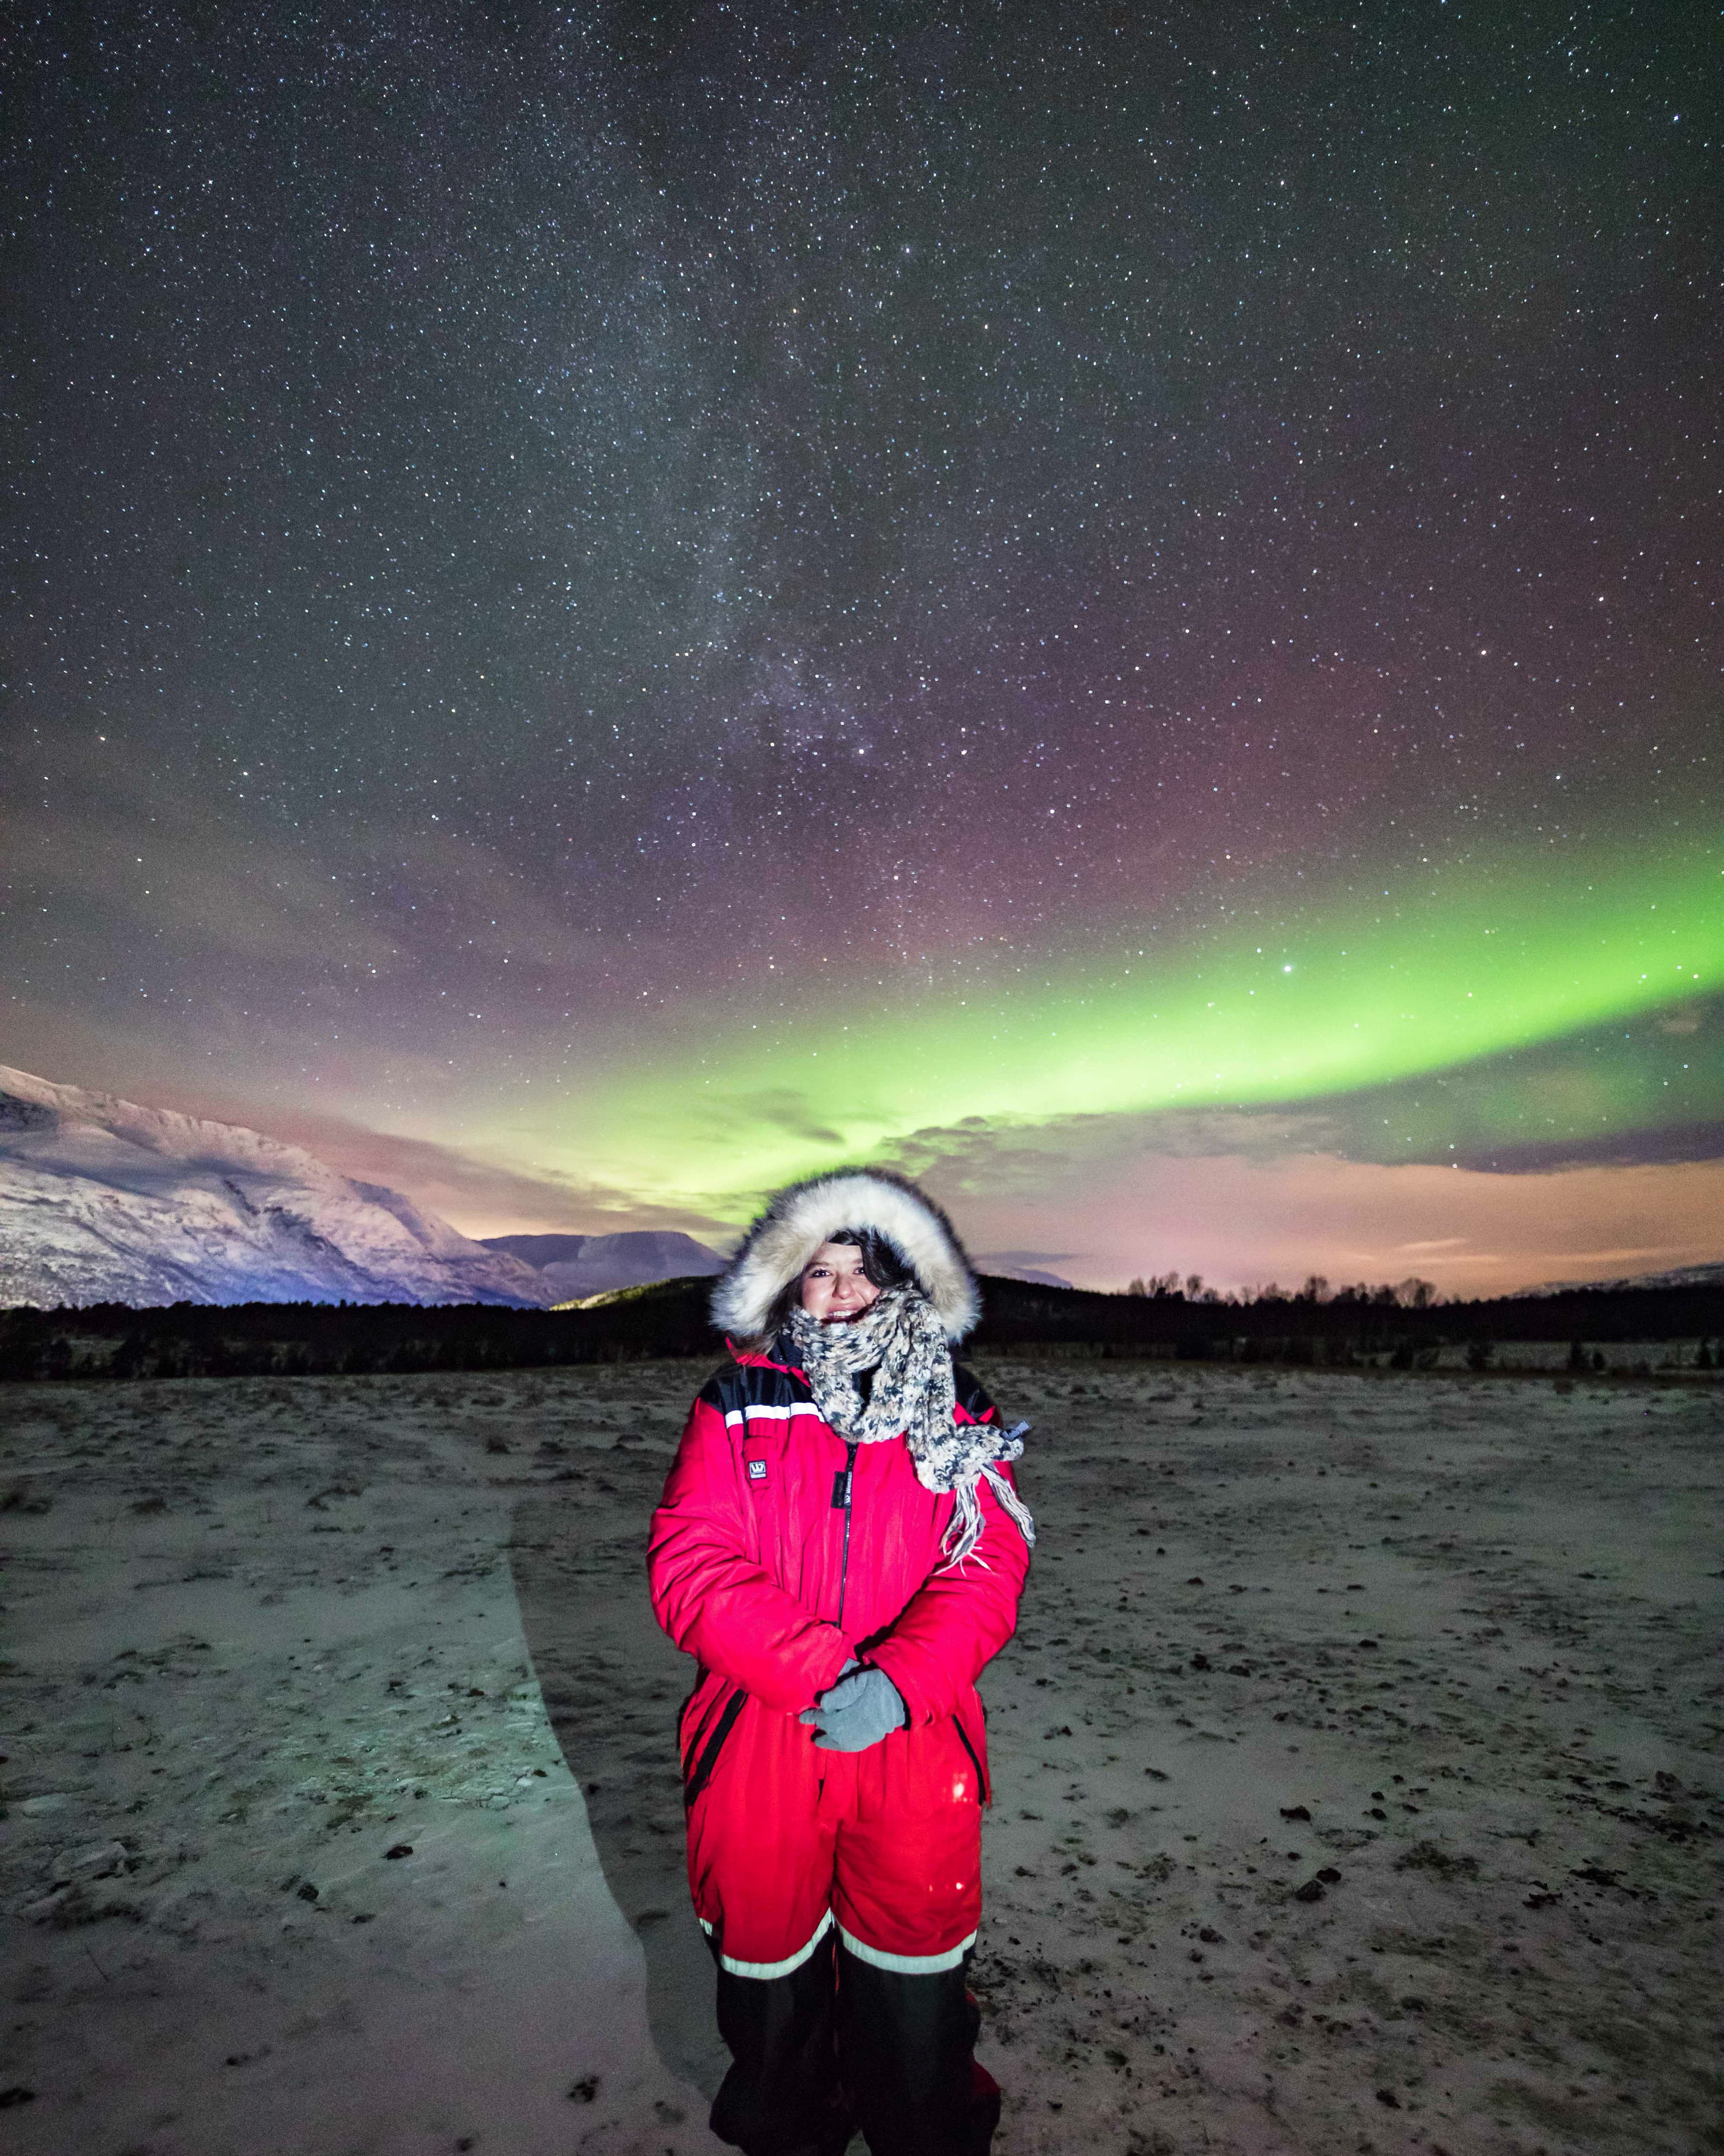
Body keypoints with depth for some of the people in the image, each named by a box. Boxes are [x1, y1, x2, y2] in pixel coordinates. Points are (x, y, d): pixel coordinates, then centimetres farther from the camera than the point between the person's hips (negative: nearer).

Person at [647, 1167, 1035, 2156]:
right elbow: (690, 1568, -12)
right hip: (759, 1735, 0)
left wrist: (898, 1682, -25)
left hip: (914, 1741, 0)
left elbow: (987, 1572, -8)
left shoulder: (958, 1417, -1)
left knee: (914, 1973, 16)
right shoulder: (737, 1408, -4)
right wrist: (830, 1669, -22)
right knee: (768, 1963, 21)